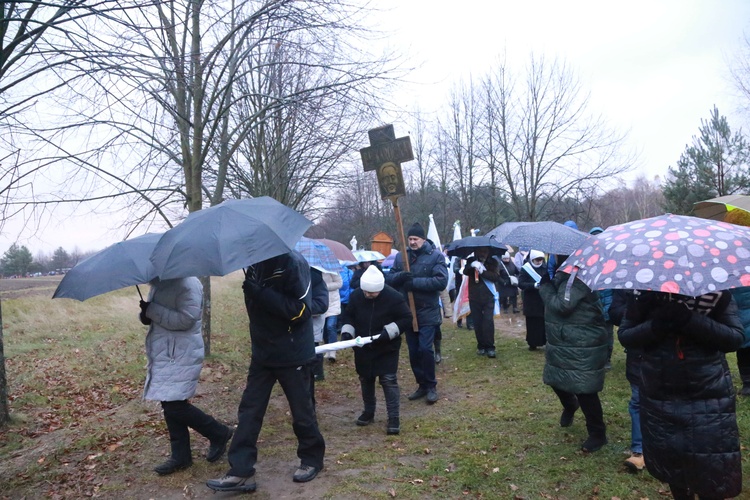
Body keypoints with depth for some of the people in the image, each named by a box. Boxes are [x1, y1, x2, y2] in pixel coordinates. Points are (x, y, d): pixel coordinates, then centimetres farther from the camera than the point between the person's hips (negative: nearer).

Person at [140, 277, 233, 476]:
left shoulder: (187, 284, -16)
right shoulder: (158, 284, 12)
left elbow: (185, 319, -25)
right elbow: (152, 314, 21)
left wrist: (152, 310, -21)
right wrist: (145, 315, -3)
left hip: (182, 355, -9)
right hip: (163, 354, 9)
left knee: (175, 406, -10)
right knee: (170, 406, 12)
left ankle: (219, 433, 11)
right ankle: (180, 456, 25)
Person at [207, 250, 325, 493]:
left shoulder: (293, 263, -18)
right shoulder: (256, 263, 5)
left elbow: (299, 310, -26)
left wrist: (260, 294, -29)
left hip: (292, 354, -7)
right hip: (263, 353, 7)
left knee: (301, 412, 9)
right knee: (249, 411, 4)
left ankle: (312, 459, 30)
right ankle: (241, 472, 12)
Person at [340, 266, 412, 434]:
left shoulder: (394, 297, -20)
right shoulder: (356, 295, -9)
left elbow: (406, 319, -14)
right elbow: (348, 316, 5)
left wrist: (387, 333, -25)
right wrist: (347, 332, -13)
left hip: (387, 348, -4)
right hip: (363, 347, 4)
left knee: (389, 381, -4)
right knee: (365, 379, 15)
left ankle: (393, 418, 4)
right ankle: (368, 412, 32)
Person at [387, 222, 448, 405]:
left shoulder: (436, 256, -6)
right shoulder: (401, 256, 7)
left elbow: (441, 281, -17)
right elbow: (389, 279, 4)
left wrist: (414, 282, -21)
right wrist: (400, 276, -19)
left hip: (427, 312, -5)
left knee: (425, 348, -8)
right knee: (413, 351, 10)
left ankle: (431, 386, 10)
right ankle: (422, 385, 25)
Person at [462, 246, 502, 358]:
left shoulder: (493, 262, 3)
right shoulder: (471, 261, 5)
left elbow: (496, 277, -10)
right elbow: (465, 272, -11)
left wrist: (483, 271, -24)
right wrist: (471, 266, -32)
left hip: (488, 297, -1)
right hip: (474, 297, 1)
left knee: (488, 321, -10)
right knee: (477, 322, 5)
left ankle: (490, 347, -3)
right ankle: (481, 346, 16)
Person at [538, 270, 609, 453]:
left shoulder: (577, 277, -22)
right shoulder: (562, 274, 8)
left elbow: (562, 305, -26)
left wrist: (545, 287, -15)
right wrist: (546, 283, -3)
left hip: (582, 347, -10)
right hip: (562, 342, 10)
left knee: (584, 390, -1)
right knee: (556, 380, 22)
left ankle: (598, 433, 16)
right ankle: (570, 405, 52)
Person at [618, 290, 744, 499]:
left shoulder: (717, 291, -7)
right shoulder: (644, 293, -4)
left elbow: (736, 338, -13)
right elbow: (625, 335, -4)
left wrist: (691, 320, -28)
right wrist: (655, 326, -24)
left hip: (709, 398, -1)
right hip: (660, 398, 2)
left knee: (711, 467, 3)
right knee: (671, 463, 15)